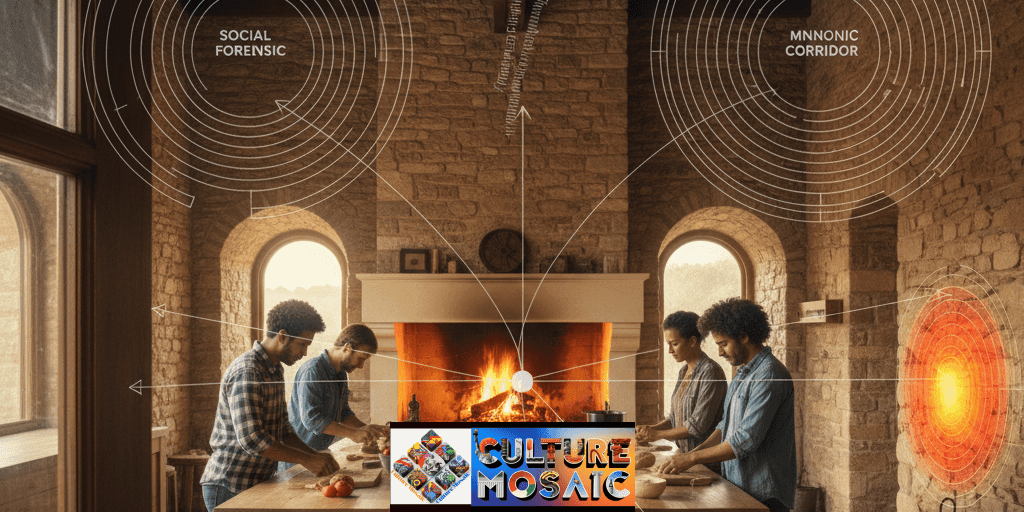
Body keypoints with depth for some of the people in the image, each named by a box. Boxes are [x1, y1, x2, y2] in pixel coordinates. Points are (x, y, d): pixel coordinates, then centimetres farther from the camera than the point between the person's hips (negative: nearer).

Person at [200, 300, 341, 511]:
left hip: (256, 483, 9)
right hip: (230, 487, -9)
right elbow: (250, 438, -27)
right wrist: (306, 460, -23)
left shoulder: (275, 370, 11)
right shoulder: (247, 372, -20)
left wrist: (314, 455, 1)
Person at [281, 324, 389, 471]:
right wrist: (353, 434, -26)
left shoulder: (342, 374, 10)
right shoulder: (312, 371, -20)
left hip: (321, 451, 8)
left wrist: (365, 429, -3)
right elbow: (311, 418, -26)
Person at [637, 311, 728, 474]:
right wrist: (652, 428, 0)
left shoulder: (711, 372, -15)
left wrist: (658, 434, -11)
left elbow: (698, 425, -19)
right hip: (686, 457, 7)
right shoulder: (684, 371, 12)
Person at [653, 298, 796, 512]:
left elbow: (747, 440, -23)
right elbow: (726, 425, 18)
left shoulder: (770, 375, -18)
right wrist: (693, 452, 3)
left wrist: (692, 459, -18)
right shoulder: (742, 373, 13)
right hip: (738, 487, 8)